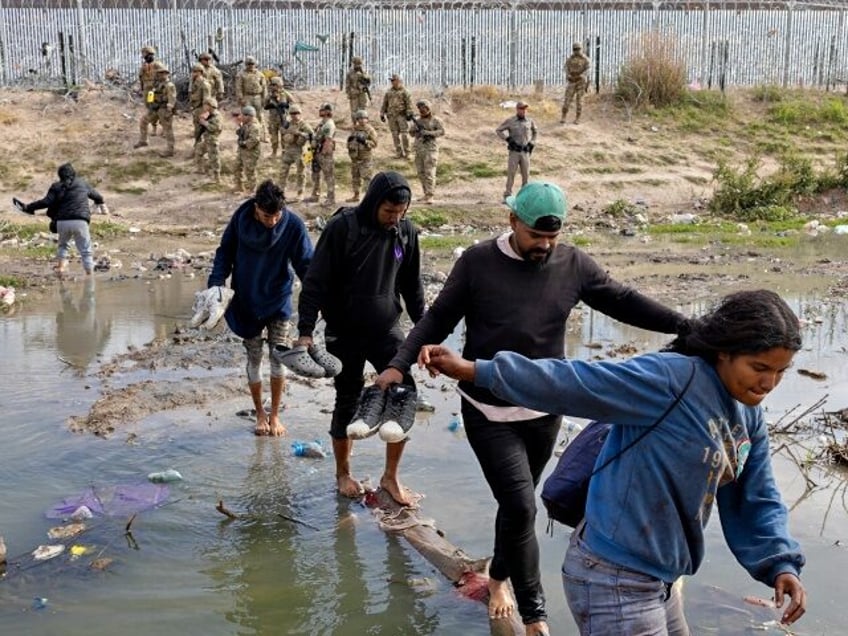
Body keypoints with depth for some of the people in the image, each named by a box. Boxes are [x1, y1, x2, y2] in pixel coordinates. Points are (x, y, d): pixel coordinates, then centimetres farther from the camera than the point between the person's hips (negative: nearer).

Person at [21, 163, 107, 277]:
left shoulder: (56, 187, 7)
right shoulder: (82, 183, 13)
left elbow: (46, 202, -5)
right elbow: (95, 195, 27)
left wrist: (29, 207, 5)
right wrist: (102, 204, 48)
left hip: (63, 222, 1)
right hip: (80, 221, -1)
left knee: (63, 244, 27)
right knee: (86, 251, 5)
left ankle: (61, 266, 14)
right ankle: (90, 275, 1)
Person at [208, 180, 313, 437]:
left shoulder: (293, 225, -18)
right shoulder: (241, 218, -15)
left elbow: (306, 265, -12)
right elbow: (225, 252, -2)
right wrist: (216, 284, -14)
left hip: (278, 302, 0)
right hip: (246, 302, 1)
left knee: (279, 358, 0)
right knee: (254, 359, 7)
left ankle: (274, 415, 17)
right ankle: (260, 414, 24)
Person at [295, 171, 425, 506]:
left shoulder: (406, 232, -1)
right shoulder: (342, 227, -14)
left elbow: (412, 286, 11)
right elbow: (316, 281, -12)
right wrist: (306, 331, -17)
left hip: (386, 330, 3)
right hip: (344, 334, -3)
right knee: (348, 403, 6)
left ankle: (390, 476, 8)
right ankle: (343, 473, 28)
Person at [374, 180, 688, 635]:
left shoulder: (573, 265, -1)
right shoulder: (478, 262, -9)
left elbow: (624, 302, 5)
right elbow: (439, 318, -3)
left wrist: (685, 326, -2)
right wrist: (400, 364, -13)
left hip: (544, 412, 4)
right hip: (489, 413, -3)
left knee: (516, 503, 17)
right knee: (520, 507, -11)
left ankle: (499, 578, 42)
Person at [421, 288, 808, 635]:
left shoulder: (748, 418, 6)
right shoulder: (669, 379, -21)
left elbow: (755, 502, 12)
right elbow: (569, 382, -23)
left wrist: (780, 563, -3)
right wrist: (474, 371, -25)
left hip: (657, 578, 9)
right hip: (614, 579, -9)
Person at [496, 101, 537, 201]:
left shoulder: (530, 121, 3)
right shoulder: (510, 121, -5)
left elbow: (534, 132, 21)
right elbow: (498, 130, 0)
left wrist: (532, 143, 10)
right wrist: (508, 139, -9)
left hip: (525, 151, 3)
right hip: (514, 152, -3)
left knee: (526, 174, 4)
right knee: (511, 173, -4)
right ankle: (507, 195, 2)